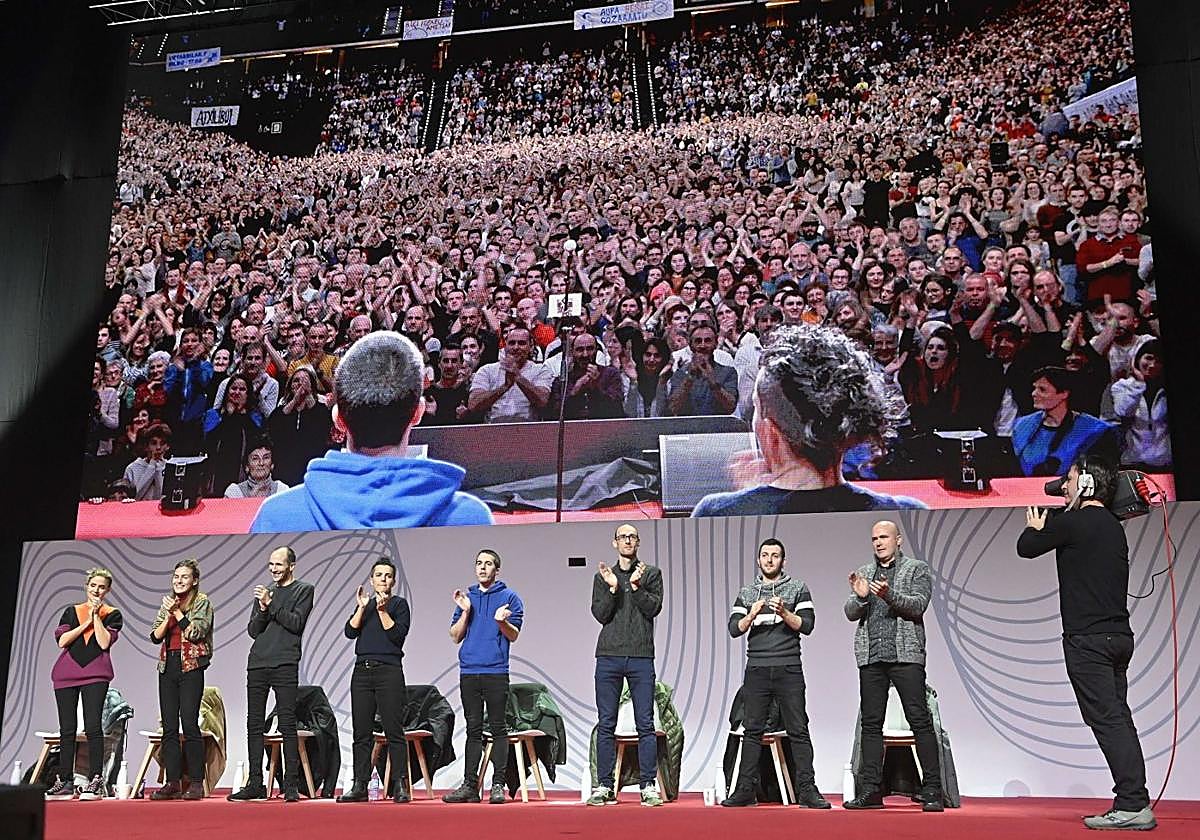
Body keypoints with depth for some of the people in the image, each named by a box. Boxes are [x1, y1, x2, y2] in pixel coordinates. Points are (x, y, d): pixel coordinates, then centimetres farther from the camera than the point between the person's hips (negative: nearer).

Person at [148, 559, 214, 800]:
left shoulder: (202, 601, 1)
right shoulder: (167, 602, 16)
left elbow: (196, 632, -12)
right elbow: (156, 636, 8)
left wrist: (177, 612, -9)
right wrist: (168, 614, -7)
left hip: (190, 666, -5)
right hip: (167, 665, 5)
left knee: (190, 724, -9)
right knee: (169, 727, 3)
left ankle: (196, 783, -4)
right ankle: (173, 783, 6)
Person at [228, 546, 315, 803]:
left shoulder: (304, 590, 5)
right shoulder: (264, 592, 19)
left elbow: (296, 623, -8)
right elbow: (252, 630, 12)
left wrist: (271, 604, -11)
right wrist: (262, 609, -6)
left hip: (285, 666, -5)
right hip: (257, 665, 5)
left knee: (287, 726, -6)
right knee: (254, 725, 4)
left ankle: (291, 786, -5)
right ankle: (255, 784, 10)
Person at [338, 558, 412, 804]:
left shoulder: (399, 604, 5)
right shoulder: (364, 604, 18)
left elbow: (398, 635, -8)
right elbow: (350, 631, 4)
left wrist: (382, 610, -12)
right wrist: (362, 608, -6)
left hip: (389, 671, -4)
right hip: (362, 671, 5)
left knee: (394, 730, -6)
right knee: (361, 733, 5)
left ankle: (400, 785, -4)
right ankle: (360, 786, 9)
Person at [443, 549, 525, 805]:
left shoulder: (509, 597, 4)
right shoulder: (466, 597, 15)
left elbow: (514, 635, -2)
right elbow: (456, 636, 11)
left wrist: (501, 621, -21)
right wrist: (465, 612, -4)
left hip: (496, 671, -4)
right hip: (468, 671, 4)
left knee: (498, 728, -2)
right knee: (473, 729, 7)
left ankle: (498, 784, 1)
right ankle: (469, 785, 9)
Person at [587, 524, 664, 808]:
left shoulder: (651, 573, 10)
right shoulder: (602, 576, 14)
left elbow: (653, 608, -3)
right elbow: (600, 614, 2)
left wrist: (635, 585, -15)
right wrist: (612, 588, -10)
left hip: (641, 656, -1)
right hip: (608, 656, 1)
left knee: (645, 724, -2)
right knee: (606, 724, 2)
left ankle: (648, 786, 2)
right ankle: (605, 786, 7)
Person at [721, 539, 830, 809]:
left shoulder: (797, 588, 9)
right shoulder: (746, 593, 14)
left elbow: (807, 625, -1)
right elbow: (734, 629, 5)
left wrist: (784, 613, -16)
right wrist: (751, 615, -12)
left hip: (788, 668, -2)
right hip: (756, 669, 2)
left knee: (798, 731, -3)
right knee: (752, 730, 2)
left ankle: (807, 790, -1)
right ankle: (745, 790, 5)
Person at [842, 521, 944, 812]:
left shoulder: (917, 569, 8)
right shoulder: (863, 572, 18)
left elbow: (918, 605, -7)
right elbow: (851, 613, 10)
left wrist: (889, 595, -23)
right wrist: (860, 597, -11)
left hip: (905, 655, -4)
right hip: (871, 657, 4)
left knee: (920, 721, -6)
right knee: (871, 724, 4)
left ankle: (932, 791, -4)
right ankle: (870, 791, 7)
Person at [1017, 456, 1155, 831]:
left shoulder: (1073, 522, -10)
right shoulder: (1114, 527, 16)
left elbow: (1026, 547, -2)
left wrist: (1035, 528, 21)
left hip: (1087, 638, -9)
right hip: (1119, 635, 9)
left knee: (1106, 719, -8)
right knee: (1119, 718, 9)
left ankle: (1133, 804, -10)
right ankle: (1134, 803, 10)